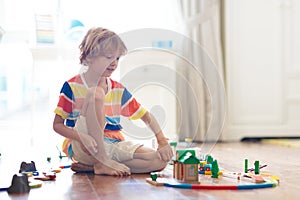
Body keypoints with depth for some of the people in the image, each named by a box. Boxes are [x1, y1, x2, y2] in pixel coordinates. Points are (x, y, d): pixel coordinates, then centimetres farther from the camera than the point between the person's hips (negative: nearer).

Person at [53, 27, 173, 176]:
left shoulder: (118, 90, 10)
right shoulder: (72, 86, -3)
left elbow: (146, 116, 15)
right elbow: (57, 124, -5)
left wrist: (162, 141, -1)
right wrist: (82, 137, -24)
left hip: (113, 146, 6)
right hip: (83, 149, -5)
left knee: (160, 161, -18)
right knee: (96, 93, -25)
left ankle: (89, 167, -13)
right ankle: (101, 163, -23)